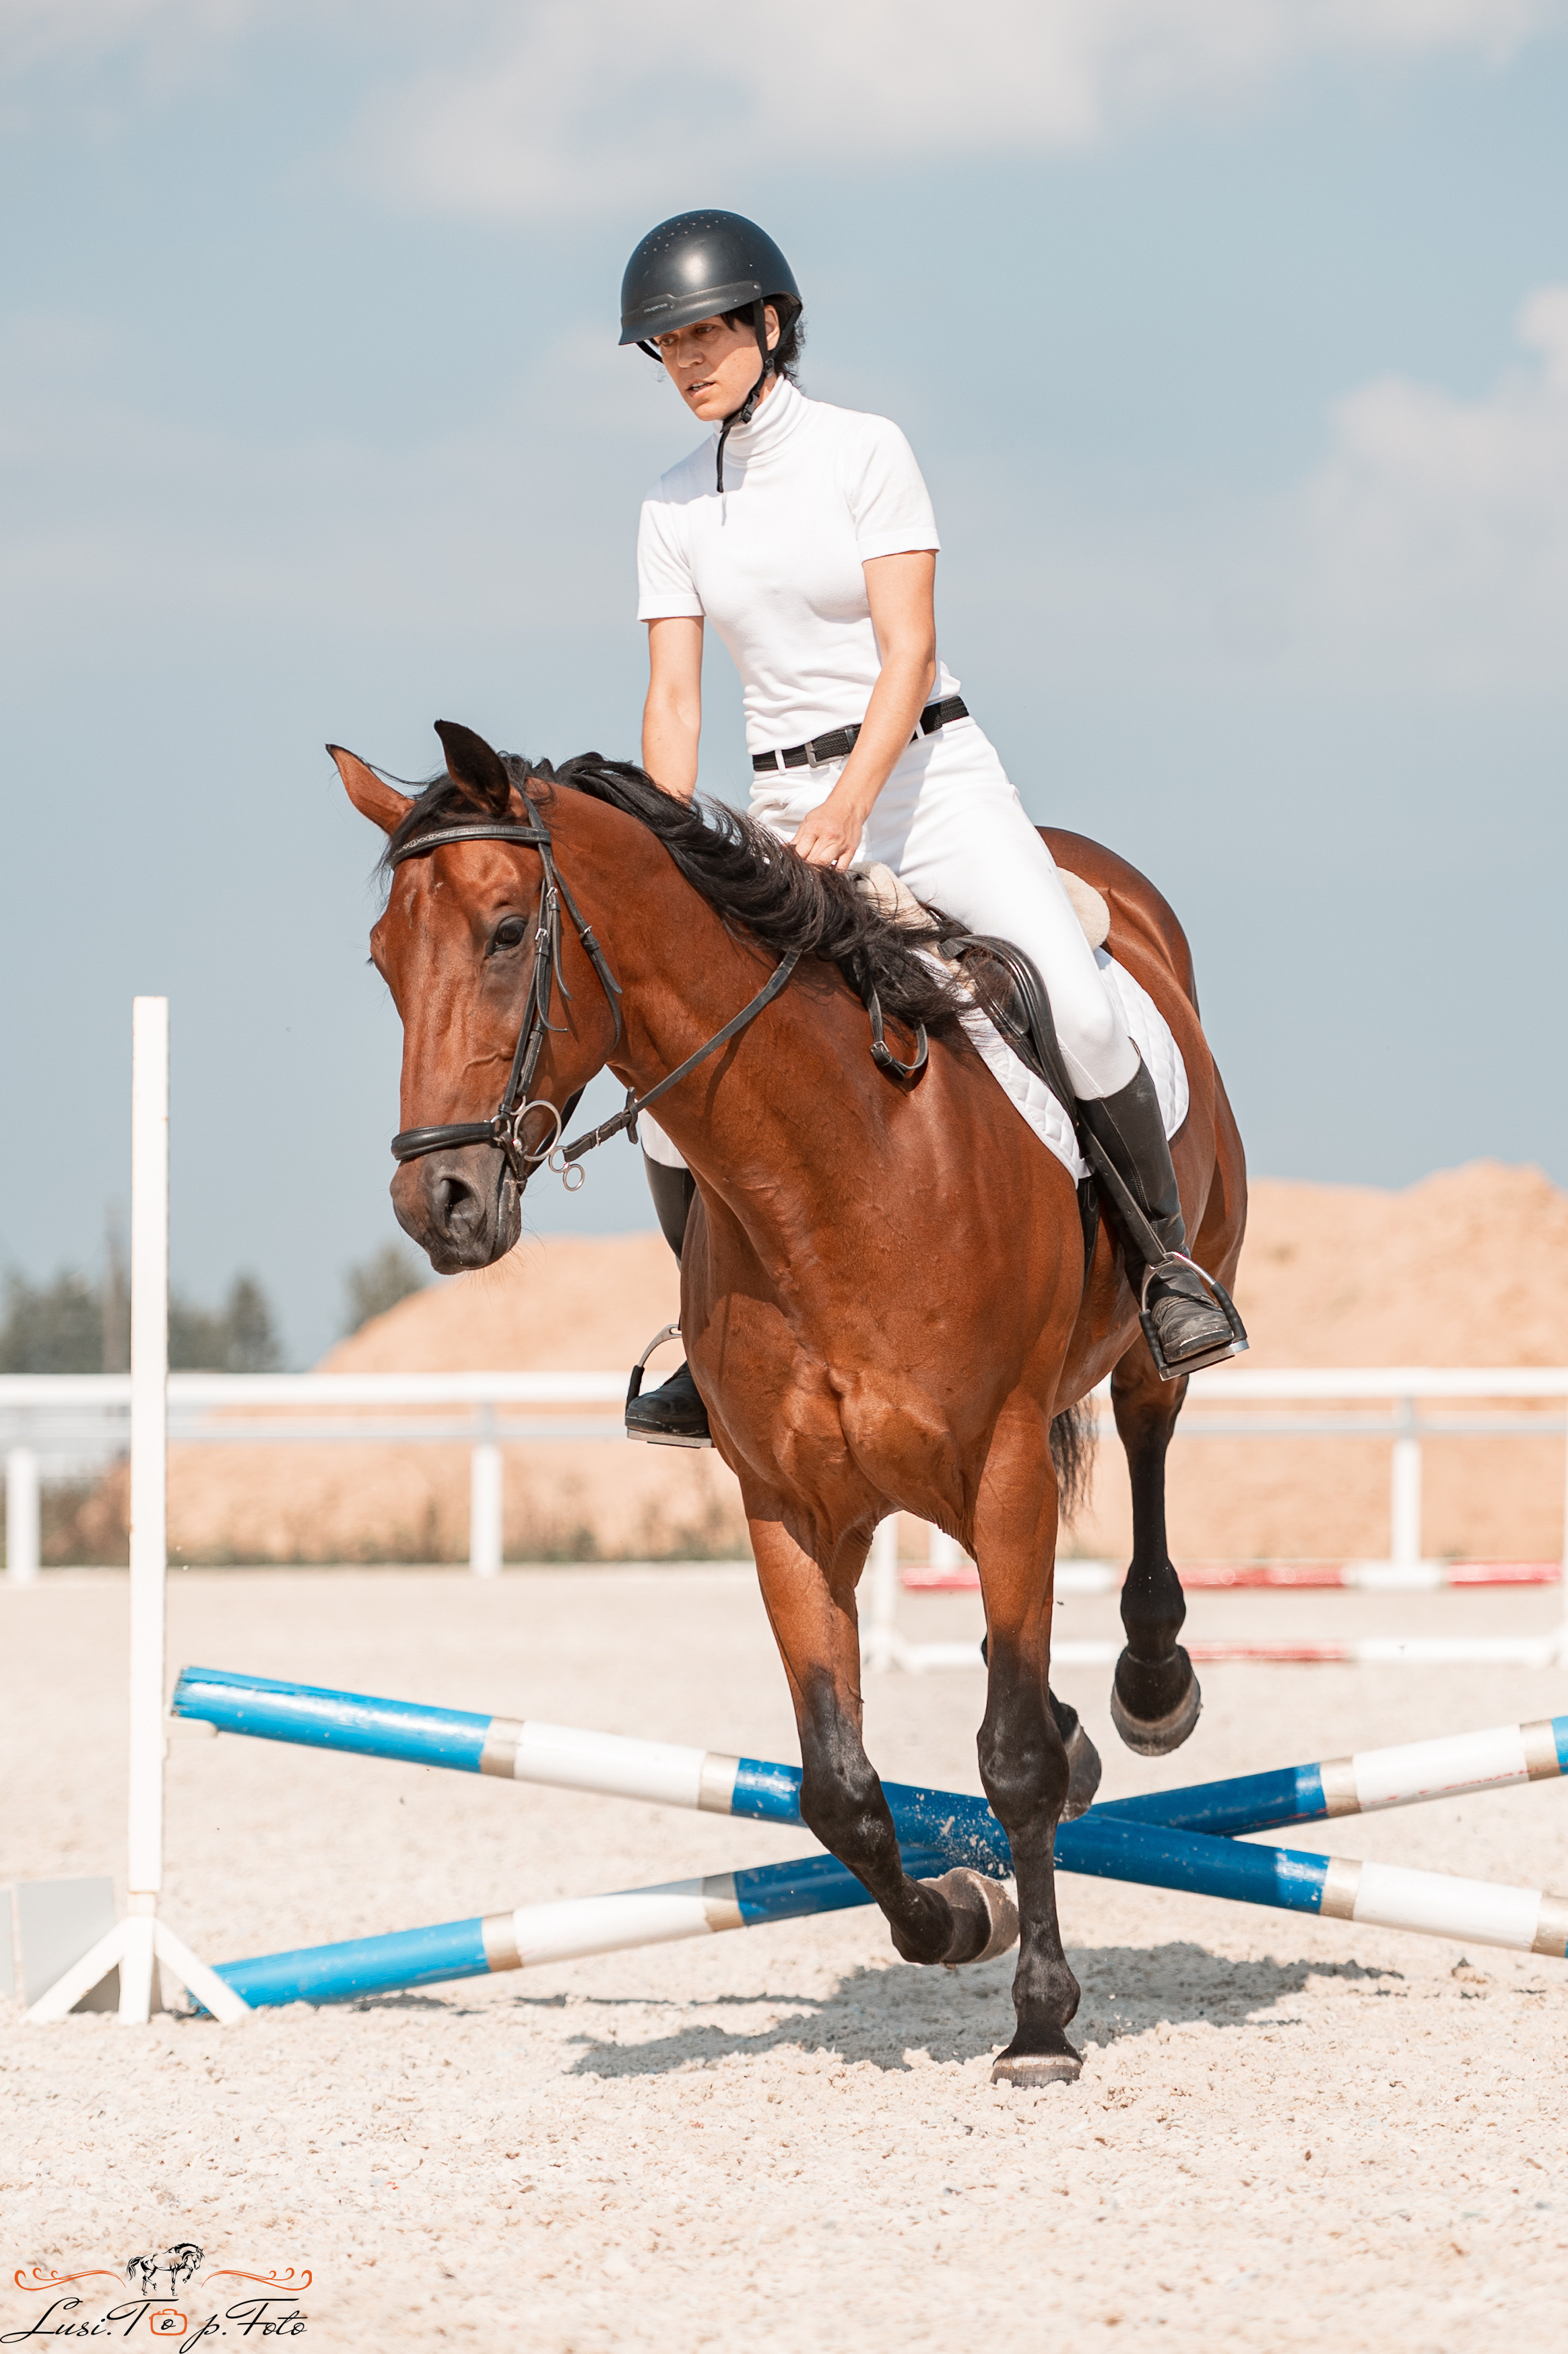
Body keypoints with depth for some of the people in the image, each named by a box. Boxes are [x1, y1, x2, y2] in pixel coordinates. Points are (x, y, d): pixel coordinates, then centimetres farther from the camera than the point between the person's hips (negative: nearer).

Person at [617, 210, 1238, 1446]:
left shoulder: (865, 451, -7)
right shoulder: (675, 510, 6)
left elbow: (908, 654, -15)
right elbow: (673, 698, 3)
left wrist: (849, 805, -29)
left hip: (927, 775, -4)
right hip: (785, 810, 4)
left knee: (1079, 1010, -26)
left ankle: (1166, 1256, -6)